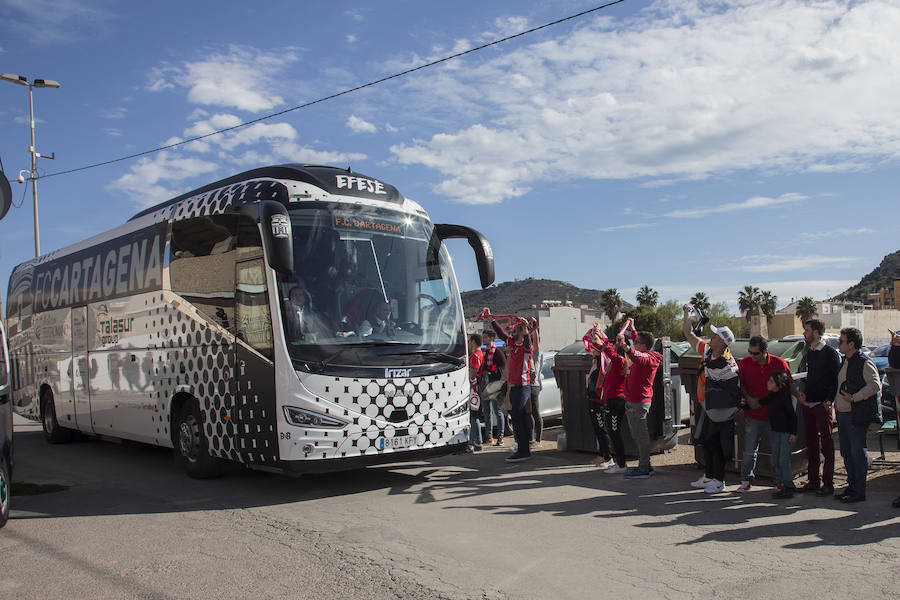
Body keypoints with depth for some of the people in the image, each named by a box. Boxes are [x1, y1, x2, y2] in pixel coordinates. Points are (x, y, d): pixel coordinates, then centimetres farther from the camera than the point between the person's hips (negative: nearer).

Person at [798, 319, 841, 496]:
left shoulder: (830, 353, -8)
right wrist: (804, 394, 12)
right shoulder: (809, 353, 14)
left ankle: (828, 484, 4)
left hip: (822, 406, -7)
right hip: (807, 405, 7)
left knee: (826, 445, -2)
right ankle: (813, 481, 19)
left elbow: (837, 380, -9)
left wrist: (829, 400, -15)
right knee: (811, 444, 11)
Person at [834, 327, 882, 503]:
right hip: (843, 414, 9)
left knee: (858, 453, -4)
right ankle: (852, 487, 24)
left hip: (857, 416, -9)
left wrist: (854, 398, -20)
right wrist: (836, 400, 15)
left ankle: (859, 492, 2)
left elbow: (875, 385, -20)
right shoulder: (845, 361, 15)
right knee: (847, 453, 14)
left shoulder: (864, 363, -13)